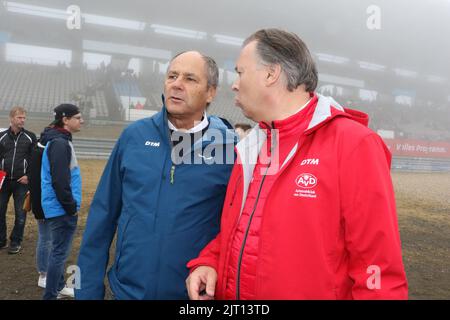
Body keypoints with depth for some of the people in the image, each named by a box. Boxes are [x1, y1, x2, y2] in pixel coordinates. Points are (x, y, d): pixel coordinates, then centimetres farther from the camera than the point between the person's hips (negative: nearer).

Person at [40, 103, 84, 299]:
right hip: (62, 209, -10)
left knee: (59, 250, 20)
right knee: (60, 252, -1)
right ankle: (50, 296, 9)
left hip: (58, 208, 10)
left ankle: (58, 287, 34)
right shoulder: (59, 143, -19)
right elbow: (60, 181, -24)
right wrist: (71, 207, -17)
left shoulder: (59, 140, 13)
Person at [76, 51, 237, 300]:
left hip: (195, 291, -2)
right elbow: (103, 216, 0)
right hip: (127, 288, 2)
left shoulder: (229, 146, -10)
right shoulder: (134, 135, -4)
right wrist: (88, 288, 1)